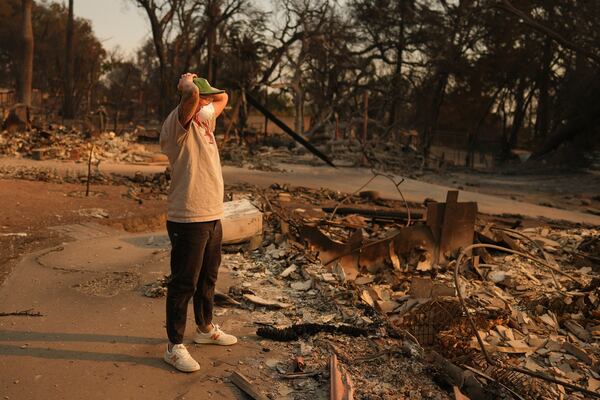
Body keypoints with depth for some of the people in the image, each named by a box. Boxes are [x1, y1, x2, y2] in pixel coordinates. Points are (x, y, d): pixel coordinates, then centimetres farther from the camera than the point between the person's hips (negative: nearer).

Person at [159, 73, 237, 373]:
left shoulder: (205, 119, 13)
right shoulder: (177, 124, -13)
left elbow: (223, 97, 28)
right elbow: (191, 94, -32)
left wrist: (192, 87, 13)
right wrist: (187, 83, -9)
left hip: (213, 217, 9)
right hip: (188, 220, -9)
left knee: (208, 278, 22)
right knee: (183, 283, -1)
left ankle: (205, 329, 39)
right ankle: (174, 347, 10)